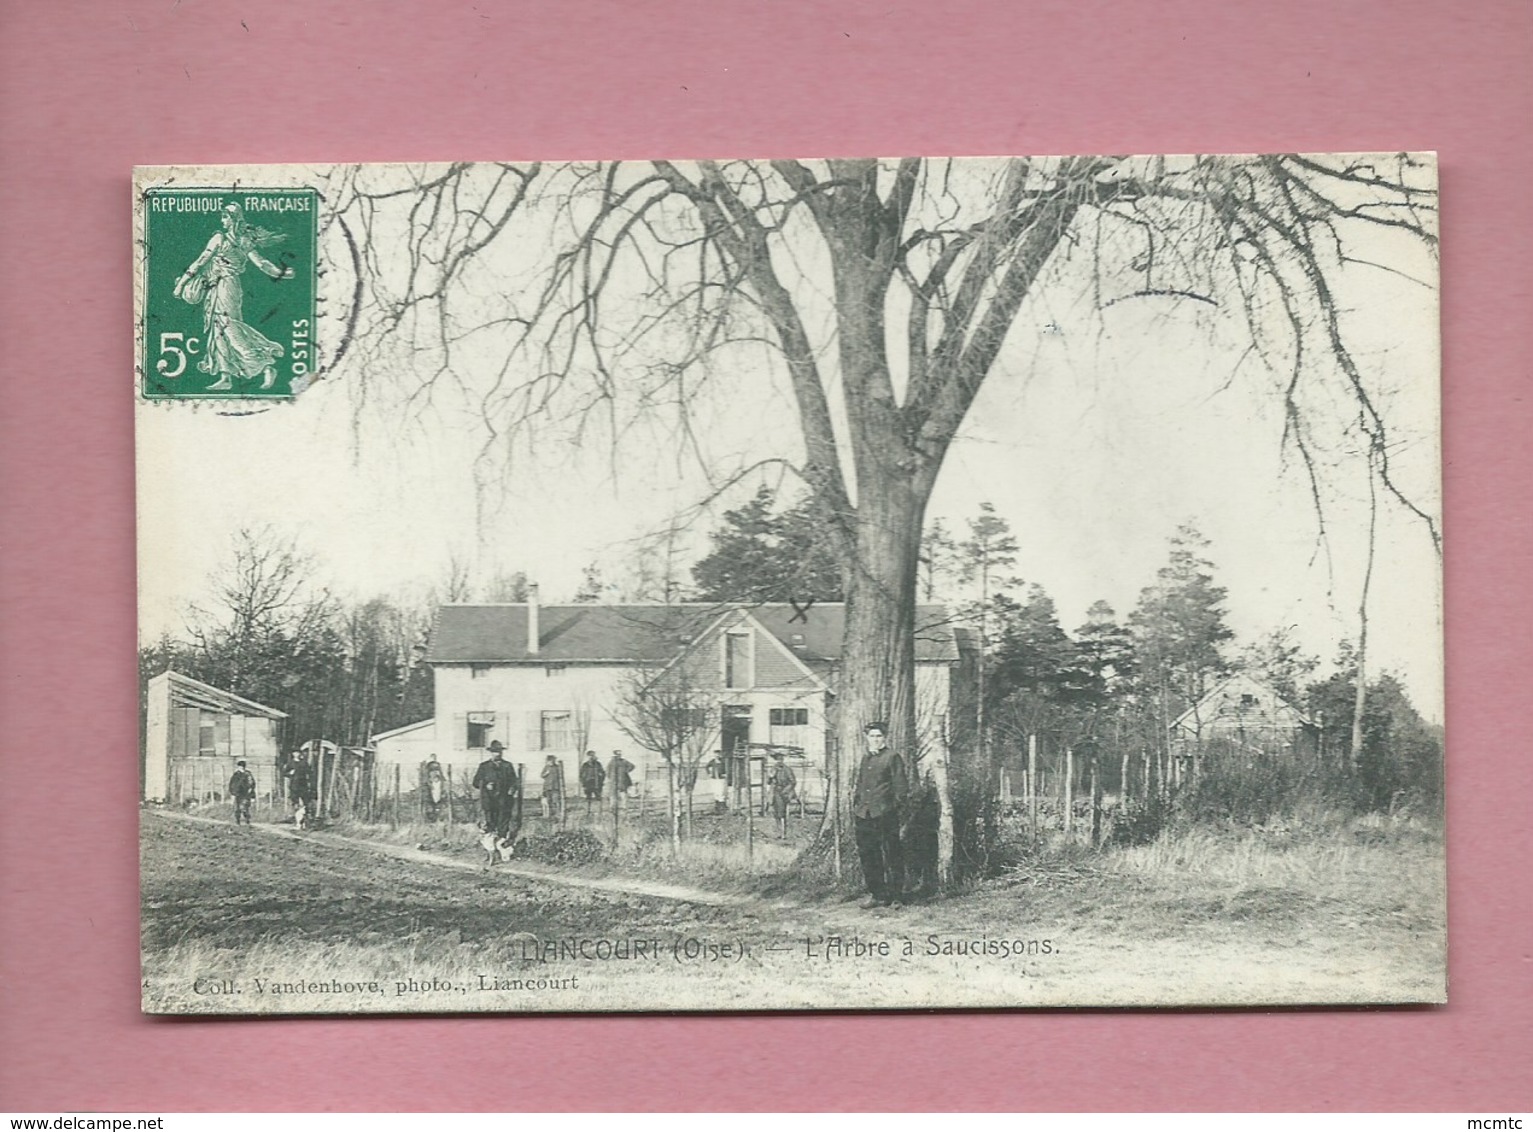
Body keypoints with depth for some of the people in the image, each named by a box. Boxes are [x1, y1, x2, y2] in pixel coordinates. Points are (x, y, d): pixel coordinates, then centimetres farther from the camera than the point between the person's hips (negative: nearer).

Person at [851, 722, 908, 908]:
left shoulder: (892, 758, 0)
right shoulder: (864, 760, 19)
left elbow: (899, 786, -3)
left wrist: (897, 806, -9)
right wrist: (855, 808, 15)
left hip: (885, 814, -6)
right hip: (864, 814, 6)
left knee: (891, 854, -3)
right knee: (867, 855, 5)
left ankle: (894, 894, 4)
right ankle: (876, 894, 12)